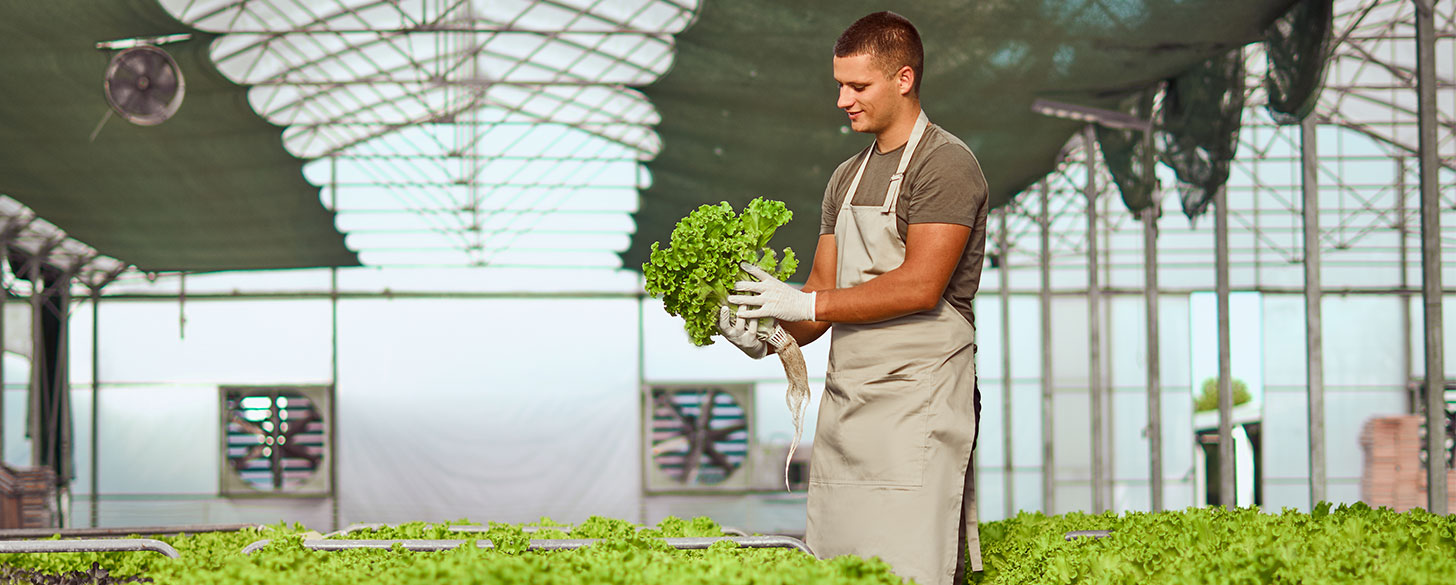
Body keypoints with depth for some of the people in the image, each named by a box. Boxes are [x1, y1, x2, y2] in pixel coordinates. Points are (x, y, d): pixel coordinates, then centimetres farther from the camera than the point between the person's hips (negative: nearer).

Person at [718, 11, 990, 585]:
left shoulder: (946, 163, -6)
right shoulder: (848, 177, 20)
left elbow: (920, 286, -16)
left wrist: (804, 304, -14)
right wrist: (770, 336, -3)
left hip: (917, 400, -7)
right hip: (844, 399, 8)